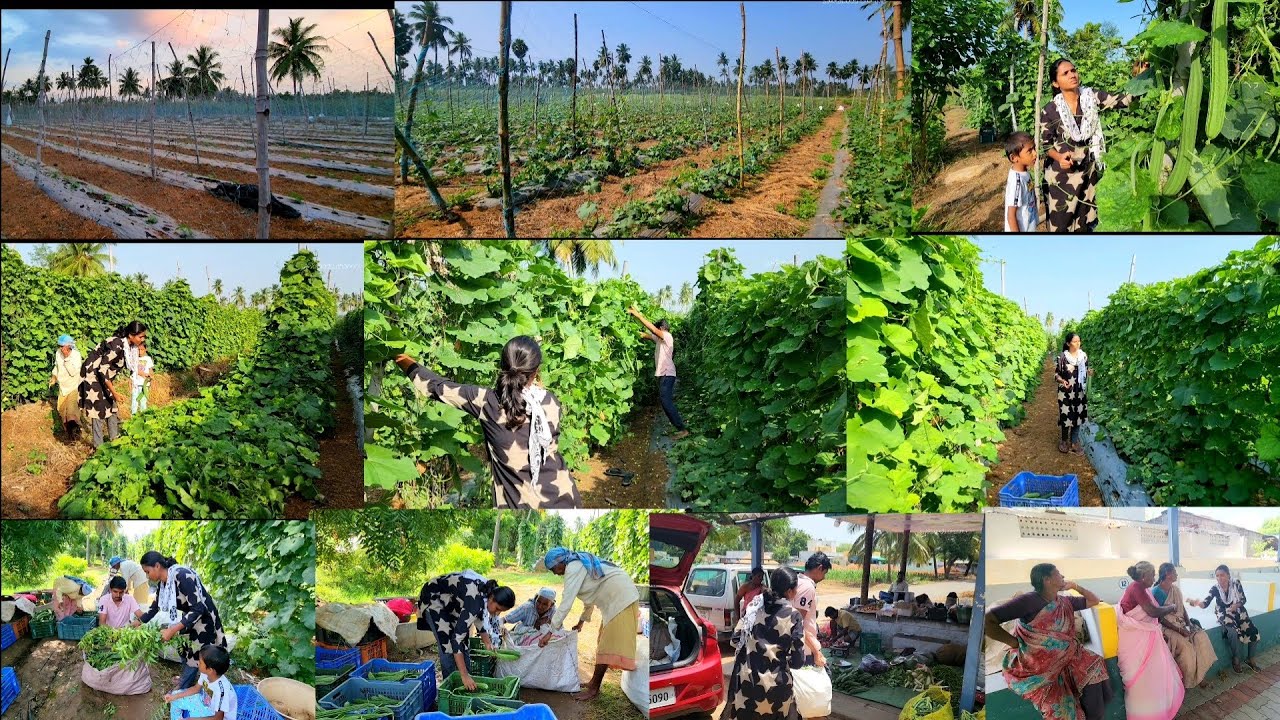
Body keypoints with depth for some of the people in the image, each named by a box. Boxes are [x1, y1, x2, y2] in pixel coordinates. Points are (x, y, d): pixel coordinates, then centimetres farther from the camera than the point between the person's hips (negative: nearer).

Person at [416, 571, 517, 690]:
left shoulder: (489, 591, -13)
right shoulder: (475, 601, -38)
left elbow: (479, 615, 10)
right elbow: (457, 637, -41)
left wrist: (487, 642, 1)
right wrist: (464, 676, -43)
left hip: (452, 601, 8)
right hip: (434, 598, -8)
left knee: (464, 643, 4)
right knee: (448, 645, -14)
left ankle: (468, 685, 13)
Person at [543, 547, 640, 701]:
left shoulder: (572, 568, -13)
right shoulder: (579, 564, 17)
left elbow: (566, 603, -17)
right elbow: (591, 594, 26)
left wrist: (550, 631, -13)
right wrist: (581, 622, 31)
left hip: (621, 598, -11)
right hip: (618, 597, 11)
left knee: (607, 645, -8)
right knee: (604, 643, 16)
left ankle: (594, 688, -6)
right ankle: (594, 681, 23)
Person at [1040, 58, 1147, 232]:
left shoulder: (1092, 97, -5)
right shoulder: (1050, 111, -10)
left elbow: (1124, 100, -12)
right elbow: (1044, 143, -3)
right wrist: (1059, 157, -22)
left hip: (1088, 170, 2)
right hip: (1062, 172, -2)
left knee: (1085, 221, 12)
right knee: (1061, 220, 4)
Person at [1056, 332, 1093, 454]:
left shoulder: (1084, 355, 1)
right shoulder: (1062, 357, -9)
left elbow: (1086, 370, 11)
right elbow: (1057, 373, -3)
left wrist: (1089, 372, -12)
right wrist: (1062, 380, -23)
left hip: (1080, 392, 3)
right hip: (1066, 392, -3)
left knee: (1078, 416, 8)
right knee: (1066, 416, -2)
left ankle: (1074, 441, 22)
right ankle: (1063, 440, 19)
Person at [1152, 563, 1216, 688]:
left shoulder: (1176, 589, 9)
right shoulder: (1156, 592, -14)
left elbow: (1182, 608, 14)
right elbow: (1160, 617, -16)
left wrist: (1189, 623, -4)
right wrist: (1178, 629, -22)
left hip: (1181, 624, 7)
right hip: (1166, 627, -7)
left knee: (1202, 637, -16)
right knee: (1185, 645, -29)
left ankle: (1201, 676, -11)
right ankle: (1185, 681, -13)